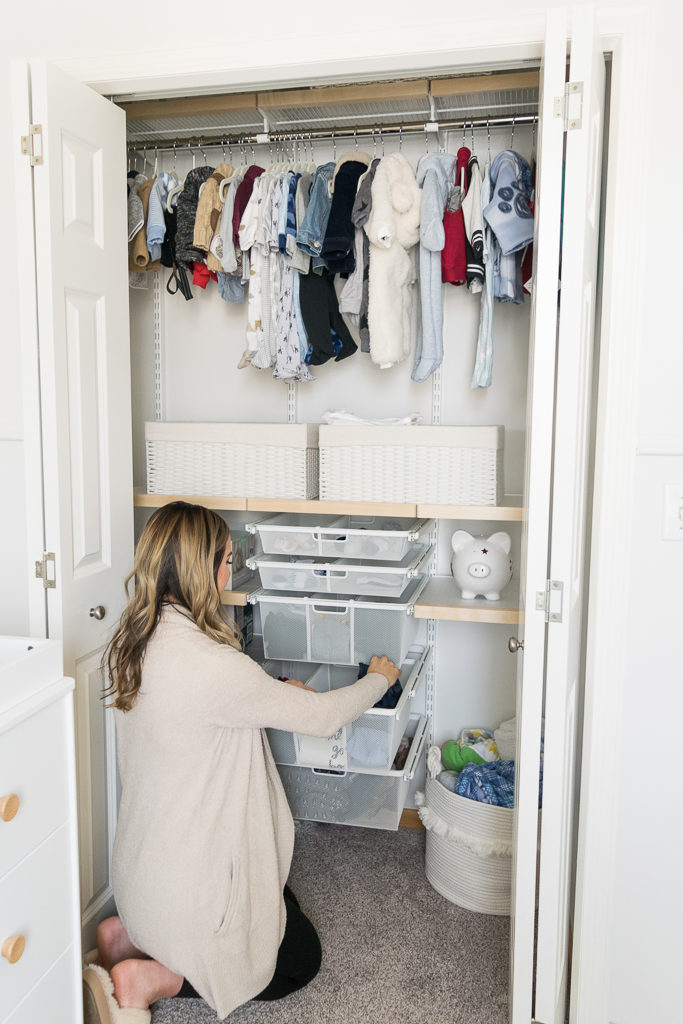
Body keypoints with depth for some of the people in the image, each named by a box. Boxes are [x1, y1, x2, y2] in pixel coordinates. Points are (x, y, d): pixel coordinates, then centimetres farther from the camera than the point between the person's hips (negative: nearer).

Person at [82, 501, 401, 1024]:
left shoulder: (136, 641, -6)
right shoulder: (209, 663, -32)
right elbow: (323, 716, -21)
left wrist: (277, 691, 12)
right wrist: (380, 678, -2)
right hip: (196, 873, -8)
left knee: (285, 905, 29)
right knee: (300, 959, 17)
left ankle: (133, 933, 17)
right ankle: (148, 979, 3)